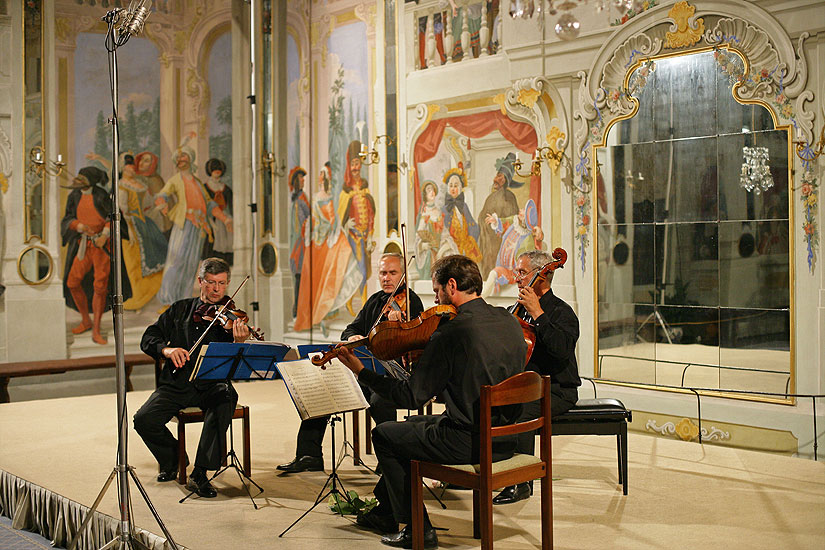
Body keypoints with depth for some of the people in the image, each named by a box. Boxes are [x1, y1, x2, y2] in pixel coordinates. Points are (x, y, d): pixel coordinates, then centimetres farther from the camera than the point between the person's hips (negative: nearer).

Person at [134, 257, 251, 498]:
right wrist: (166, 349, -15)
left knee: (226, 397, -35)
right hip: (176, 384, 2)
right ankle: (171, 459, 13)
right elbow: (148, 338, 7)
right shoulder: (180, 309, 11)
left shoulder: (229, 318, 4)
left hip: (211, 385, -2)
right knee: (144, 419, -20)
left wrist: (238, 343, -29)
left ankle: (200, 474, -26)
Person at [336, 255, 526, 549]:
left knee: (383, 435, 14)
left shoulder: (451, 331, -21)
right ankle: (386, 512, 42)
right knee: (414, 423, 29)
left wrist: (361, 372, -5)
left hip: (467, 443, -8)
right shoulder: (509, 321, 3)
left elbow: (411, 397, -16)